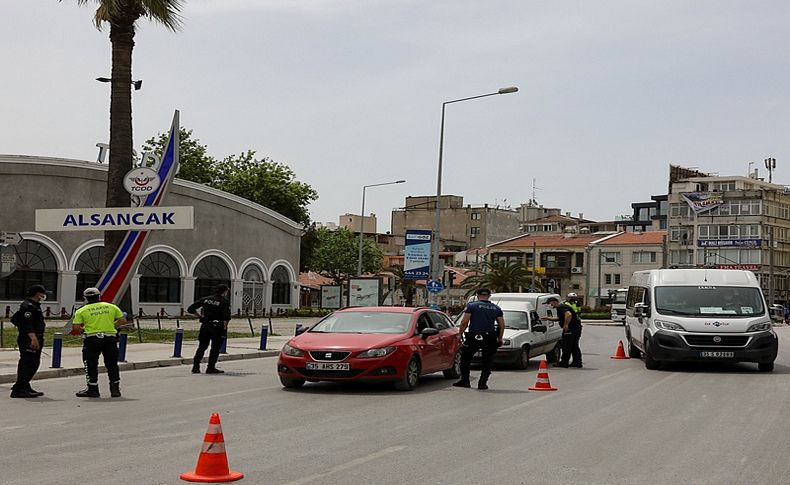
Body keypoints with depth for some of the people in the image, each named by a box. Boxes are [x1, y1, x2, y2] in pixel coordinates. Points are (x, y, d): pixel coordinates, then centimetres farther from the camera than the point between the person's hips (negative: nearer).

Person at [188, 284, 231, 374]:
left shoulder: (205, 299, 7)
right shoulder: (225, 302, -6)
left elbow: (191, 309, 4)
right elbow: (227, 317, -19)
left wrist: (200, 316, 10)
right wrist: (225, 327, -5)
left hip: (205, 325, 4)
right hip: (217, 327, -4)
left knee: (202, 346, 11)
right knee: (215, 348, 5)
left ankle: (195, 367, 7)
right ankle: (210, 368, 5)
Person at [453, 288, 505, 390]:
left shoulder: (471, 305, 1)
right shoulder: (496, 308, 11)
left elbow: (464, 322, -6)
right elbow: (502, 325, 9)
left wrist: (460, 334, 1)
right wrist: (500, 338, 18)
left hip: (473, 337, -2)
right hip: (490, 338, 2)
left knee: (465, 359, 14)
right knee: (487, 361, 10)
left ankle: (464, 381, 15)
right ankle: (482, 383, 4)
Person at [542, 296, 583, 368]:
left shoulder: (560, 308, -15)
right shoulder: (562, 306, 19)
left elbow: (569, 314, -34)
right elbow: (559, 318, 33)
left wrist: (566, 325, -25)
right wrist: (547, 318, 30)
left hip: (571, 329, -10)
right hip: (577, 327, 10)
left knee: (566, 346, -2)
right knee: (574, 346, 15)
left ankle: (564, 362, 3)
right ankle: (577, 362, 18)